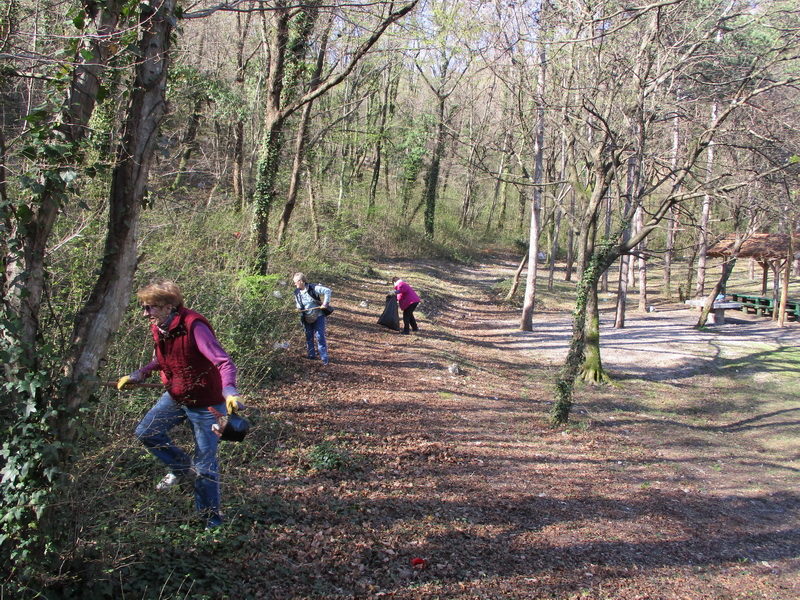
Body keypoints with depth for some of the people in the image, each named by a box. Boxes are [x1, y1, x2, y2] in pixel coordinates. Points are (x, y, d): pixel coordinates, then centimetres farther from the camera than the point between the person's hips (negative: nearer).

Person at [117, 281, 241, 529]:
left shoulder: (194, 326, -28)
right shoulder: (158, 327, -2)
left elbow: (224, 362, -37)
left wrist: (229, 390, -54)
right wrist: (140, 374, 9)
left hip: (206, 404, -8)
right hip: (175, 397, 8)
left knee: (205, 463, 0)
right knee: (146, 432, 11)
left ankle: (211, 516, 20)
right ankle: (183, 468, 31)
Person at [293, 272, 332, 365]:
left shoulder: (313, 288, -18)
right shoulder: (297, 292, -1)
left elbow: (327, 291, -19)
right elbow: (297, 303, 14)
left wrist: (325, 303, -21)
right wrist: (299, 309, -6)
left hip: (318, 316, -5)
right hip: (307, 319, 5)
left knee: (320, 336, -7)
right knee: (308, 337, 13)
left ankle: (324, 358, -3)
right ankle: (311, 355, 28)